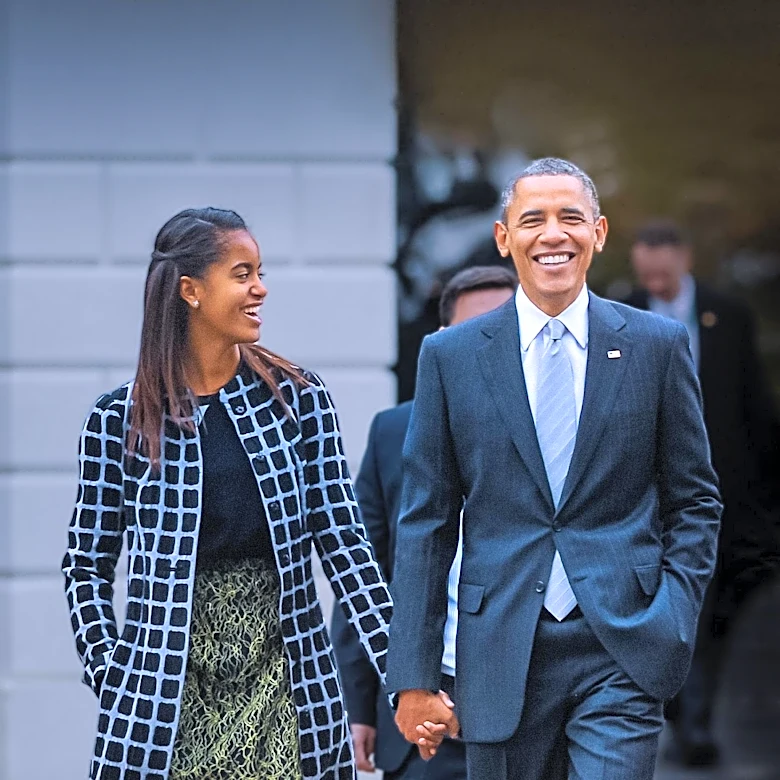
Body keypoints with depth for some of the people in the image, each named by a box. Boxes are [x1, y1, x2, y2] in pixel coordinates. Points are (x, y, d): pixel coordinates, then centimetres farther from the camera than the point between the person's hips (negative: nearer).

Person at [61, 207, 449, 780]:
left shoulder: (299, 400, 4)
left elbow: (343, 542, 1)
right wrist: (108, 671, -5)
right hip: (169, 697, -1)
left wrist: (403, 672, -6)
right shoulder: (119, 420, 0)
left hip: (281, 685, 1)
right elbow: (87, 566, 7)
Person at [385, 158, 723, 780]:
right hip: (501, 654, 1)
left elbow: (695, 500, 10)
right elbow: (426, 520, 6)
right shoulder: (450, 356, 6)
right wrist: (414, 675, 1)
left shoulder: (657, 345, 5)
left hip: (622, 654, -1)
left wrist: (674, 623, -3)